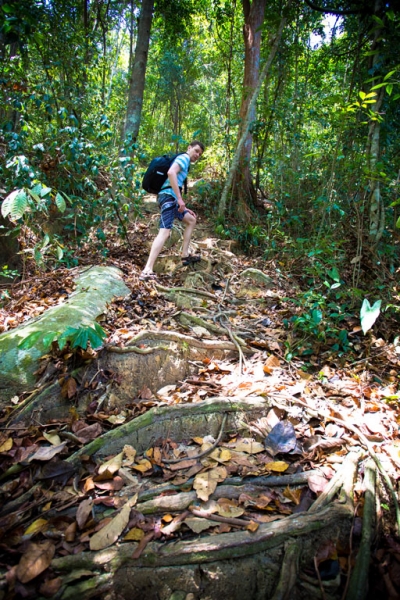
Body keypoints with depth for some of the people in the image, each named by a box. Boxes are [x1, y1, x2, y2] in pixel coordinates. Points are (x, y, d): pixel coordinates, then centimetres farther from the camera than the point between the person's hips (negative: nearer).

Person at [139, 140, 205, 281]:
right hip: (168, 197, -10)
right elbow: (171, 172, -21)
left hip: (170, 198, 10)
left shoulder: (184, 162, 31)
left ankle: (185, 255, 19)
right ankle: (147, 271, -35)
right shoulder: (184, 157, 0)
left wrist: (184, 208, 29)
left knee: (191, 220, 24)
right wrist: (180, 199, -23)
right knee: (165, 232, -23)